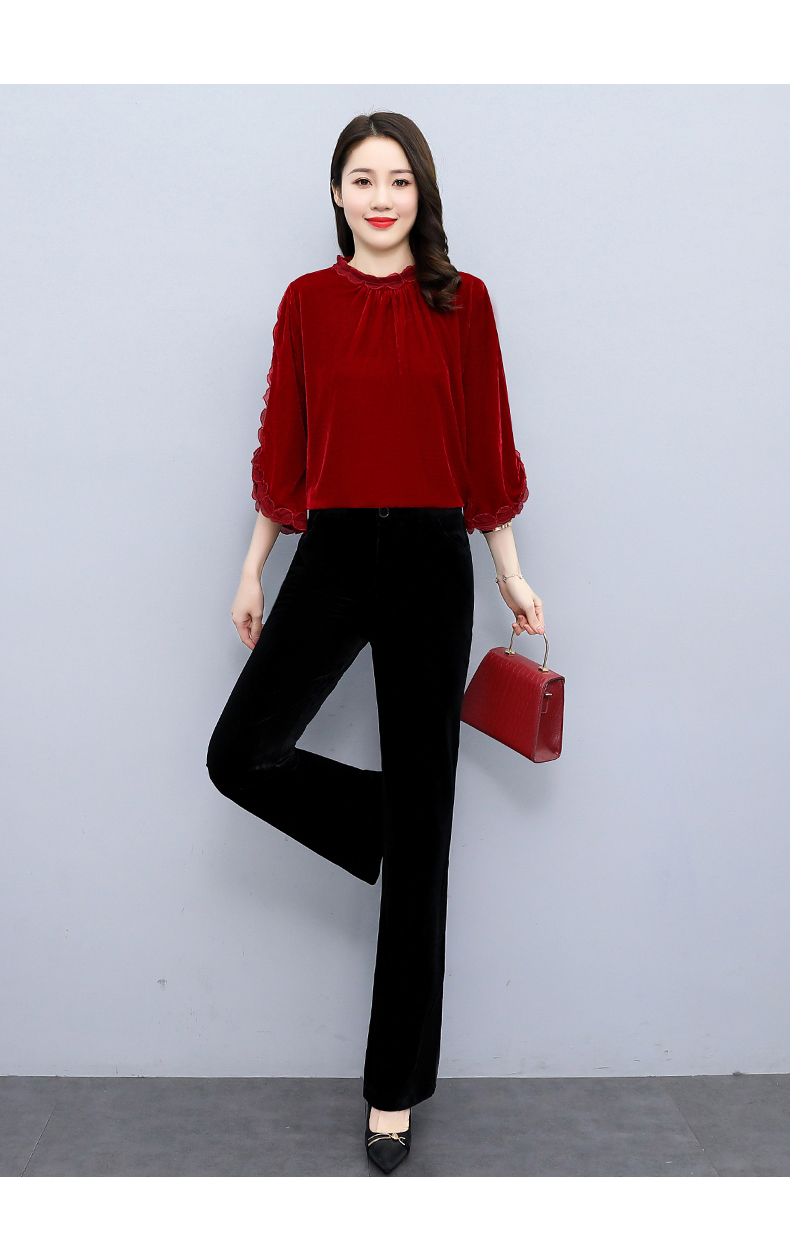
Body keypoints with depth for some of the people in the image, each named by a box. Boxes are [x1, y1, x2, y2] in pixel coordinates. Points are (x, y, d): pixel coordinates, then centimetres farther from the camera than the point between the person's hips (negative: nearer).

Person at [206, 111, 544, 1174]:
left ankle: (396, 1084, 17)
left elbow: (486, 446, 5)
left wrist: (511, 572, 6)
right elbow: (282, 445, 8)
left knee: (420, 803, 4)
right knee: (240, 755, -12)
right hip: (332, 554, 2)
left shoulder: (463, 302, 3)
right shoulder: (307, 301, 6)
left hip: (430, 561, -1)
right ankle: (400, 830, 19)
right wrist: (253, 569, 8)